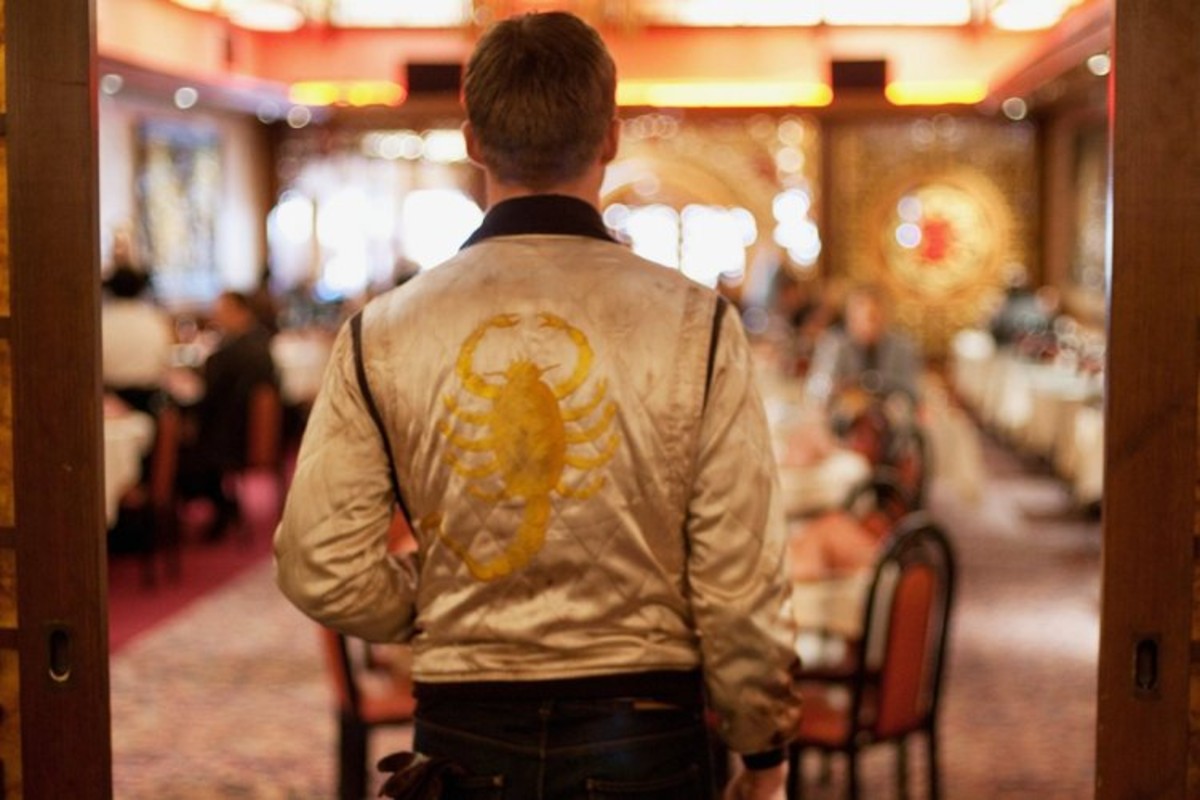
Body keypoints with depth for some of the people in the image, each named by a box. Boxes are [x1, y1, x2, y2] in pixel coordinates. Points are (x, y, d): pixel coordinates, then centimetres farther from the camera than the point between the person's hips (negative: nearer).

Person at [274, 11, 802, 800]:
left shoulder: (382, 335, -4)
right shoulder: (695, 324, -9)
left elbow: (321, 569, -4)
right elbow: (742, 578, -9)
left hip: (466, 736, 2)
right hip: (644, 730, -1)